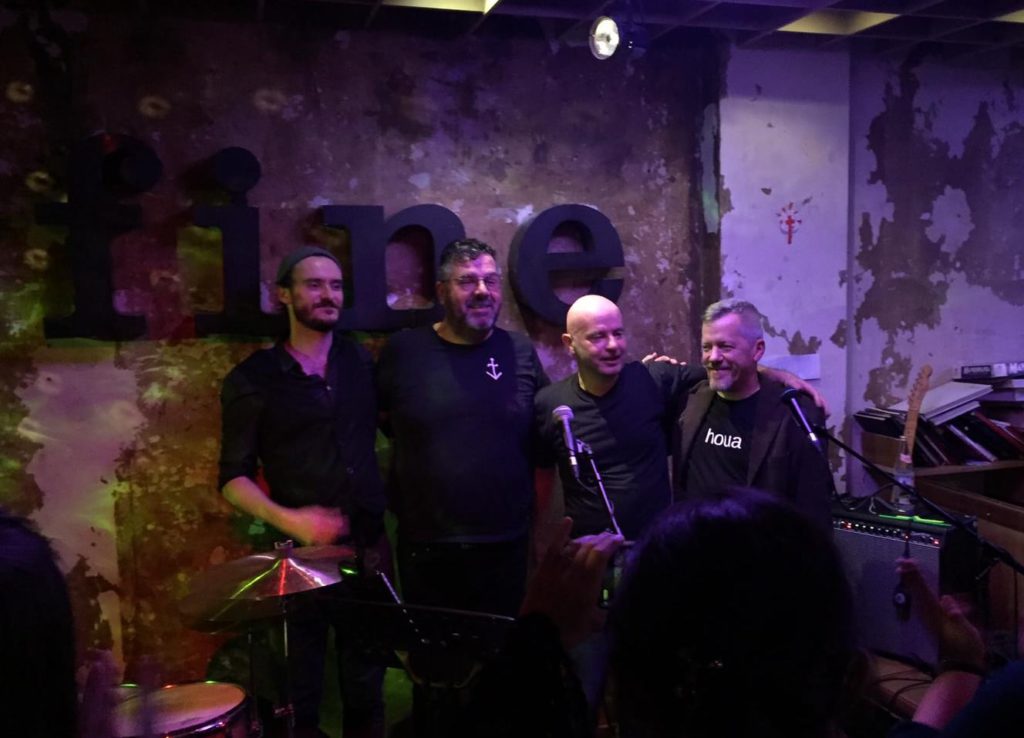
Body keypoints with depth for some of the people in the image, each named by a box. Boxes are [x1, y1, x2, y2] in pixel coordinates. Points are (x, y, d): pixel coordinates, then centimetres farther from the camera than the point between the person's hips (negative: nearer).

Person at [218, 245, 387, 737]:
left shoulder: (363, 363, 5)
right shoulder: (253, 380, -5)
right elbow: (234, 479, -5)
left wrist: (387, 499, 1)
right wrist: (289, 520, -21)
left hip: (368, 546, 3)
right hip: (298, 553, -3)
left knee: (366, 687, 16)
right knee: (299, 696, 11)